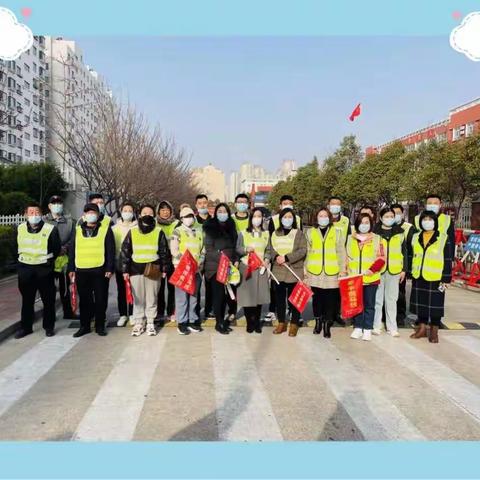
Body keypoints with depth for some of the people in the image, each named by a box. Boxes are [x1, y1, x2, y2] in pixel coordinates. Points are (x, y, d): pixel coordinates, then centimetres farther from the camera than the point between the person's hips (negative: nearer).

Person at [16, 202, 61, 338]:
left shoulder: (51, 229, -10)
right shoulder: (20, 229, 2)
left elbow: (57, 249, 0)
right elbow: (19, 247, 17)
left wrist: (47, 261, 5)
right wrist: (23, 259, 14)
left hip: (44, 269, -3)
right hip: (25, 269, 3)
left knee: (48, 299, 5)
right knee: (26, 300, 12)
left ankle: (49, 327, 18)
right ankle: (25, 327, 23)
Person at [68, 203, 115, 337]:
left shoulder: (105, 228, 2)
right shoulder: (78, 230, 11)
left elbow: (110, 250, -2)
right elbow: (72, 250, 13)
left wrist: (110, 268, -8)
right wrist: (71, 269, 7)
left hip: (99, 271, -3)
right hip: (81, 271, 3)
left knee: (100, 300, 4)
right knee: (84, 300, 9)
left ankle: (100, 325, 15)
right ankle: (84, 326, 19)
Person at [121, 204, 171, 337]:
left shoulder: (159, 232, 4)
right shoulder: (132, 232, 6)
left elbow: (164, 252, 5)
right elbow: (125, 251, 6)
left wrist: (165, 269, 0)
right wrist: (125, 270, 1)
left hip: (153, 270, -1)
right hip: (136, 270, 1)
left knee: (152, 298, 5)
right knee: (138, 299, 6)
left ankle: (150, 323, 15)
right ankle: (138, 323, 16)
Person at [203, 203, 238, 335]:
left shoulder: (231, 227, 15)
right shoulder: (210, 227, 0)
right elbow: (209, 248, -7)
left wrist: (235, 260, 4)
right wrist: (221, 258, -18)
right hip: (215, 266, -5)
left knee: (226, 293, 4)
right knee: (218, 293, -6)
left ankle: (223, 320, 15)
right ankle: (219, 322, 1)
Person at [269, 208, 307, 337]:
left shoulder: (299, 233, 1)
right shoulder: (275, 234, 13)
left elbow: (303, 250, -9)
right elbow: (271, 249, 9)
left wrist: (286, 257, -17)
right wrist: (276, 257, -13)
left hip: (294, 271, -3)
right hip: (279, 271, 4)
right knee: (279, 297, 8)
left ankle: (294, 324, 12)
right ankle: (281, 323, 20)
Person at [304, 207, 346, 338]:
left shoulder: (337, 232, 7)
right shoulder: (310, 232, 8)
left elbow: (341, 252, 5)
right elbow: (307, 252, 8)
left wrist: (342, 270, 0)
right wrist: (305, 270, 6)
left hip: (331, 272, -1)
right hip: (315, 272, 1)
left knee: (330, 299, 1)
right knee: (317, 297, 8)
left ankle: (327, 324, 12)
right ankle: (318, 321, 25)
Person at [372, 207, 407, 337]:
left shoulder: (400, 232, 8)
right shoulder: (374, 232, 2)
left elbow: (404, 252, 10)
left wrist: (404, 269, 5)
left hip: (394, 270, 2)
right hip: (377, 270, -1)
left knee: (391, 299, 7)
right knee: (377, 298, 4)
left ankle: (392, 327, 14)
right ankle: (376, 325, 14)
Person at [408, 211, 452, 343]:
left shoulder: (443, 238, -3)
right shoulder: (415, 237, 9)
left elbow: (447, 260, -4)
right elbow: (410, 257, 13)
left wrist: (446, 279, -9)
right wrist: (410, 273, 8)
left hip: (435, 278, -4)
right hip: (418, 278, 4)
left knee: (435, 304, 2)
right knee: (421, 303, 10)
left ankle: (434, 332, 13)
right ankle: (422, 328, 23)